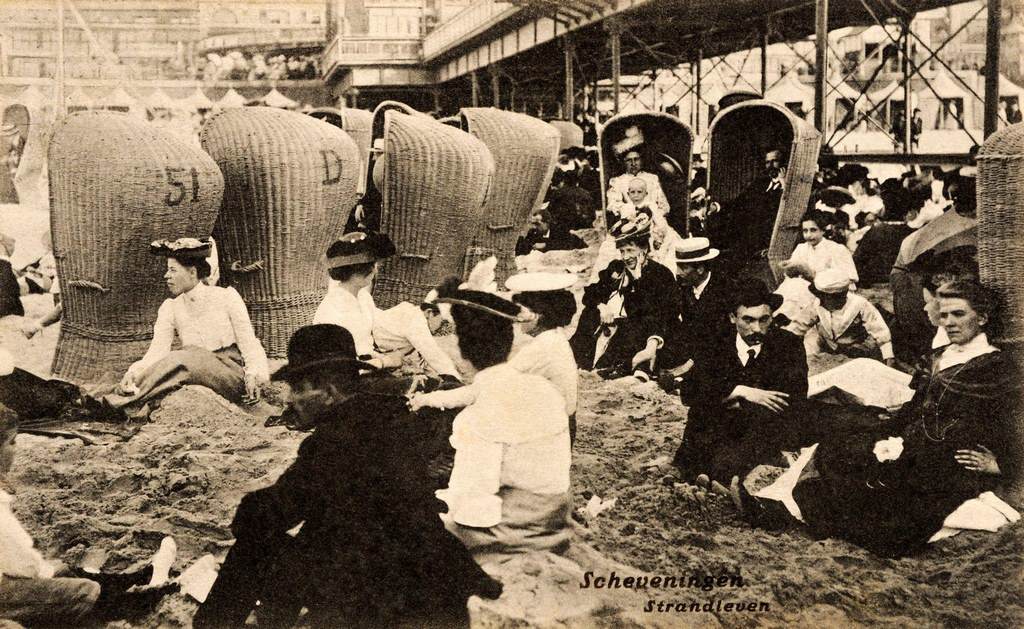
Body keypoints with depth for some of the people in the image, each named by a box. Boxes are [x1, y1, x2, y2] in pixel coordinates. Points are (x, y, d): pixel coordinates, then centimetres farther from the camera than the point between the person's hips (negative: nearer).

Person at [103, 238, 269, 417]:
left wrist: (253, 376, -22)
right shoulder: (170, 307, 6)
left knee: (186, 358, -32)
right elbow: (157, 350, -6)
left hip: (231, 373, -4)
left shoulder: (226, 296, -2)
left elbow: (248, 342, -4)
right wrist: (133, 373, -26)